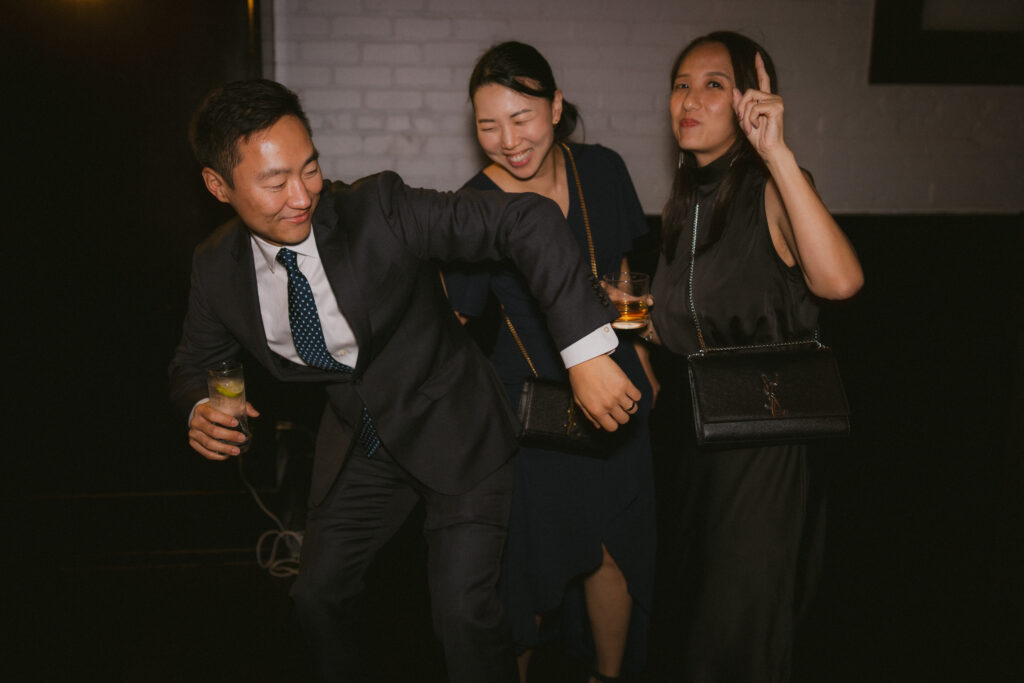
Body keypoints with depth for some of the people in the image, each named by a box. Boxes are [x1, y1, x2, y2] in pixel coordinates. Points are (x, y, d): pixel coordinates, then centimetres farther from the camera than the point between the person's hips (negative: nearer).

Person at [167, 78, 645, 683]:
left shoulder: (380, 209, -27)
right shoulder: (217, 268, -10)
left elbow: (528, 221, -33)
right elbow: (195, 364, 7)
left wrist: (586, 350, -43)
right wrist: (200, 411, -18)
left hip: (455, 434, -4)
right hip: (359, 445, 5)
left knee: (464, 611, -10)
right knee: (319, 597, 16)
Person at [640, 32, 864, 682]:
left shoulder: (771, 190, -15)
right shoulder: (685, 201, 7)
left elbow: (839, 280, -38)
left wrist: (777, 151, -35)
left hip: (762, 440, -7)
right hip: (689, 430, 7)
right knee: (686, 609, 24)